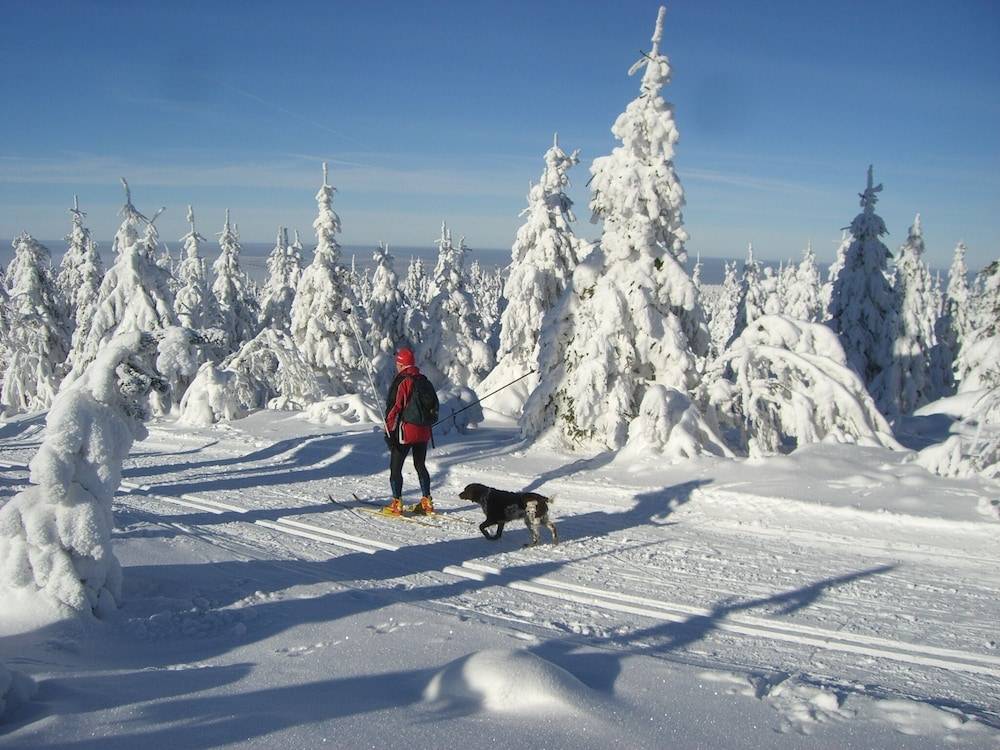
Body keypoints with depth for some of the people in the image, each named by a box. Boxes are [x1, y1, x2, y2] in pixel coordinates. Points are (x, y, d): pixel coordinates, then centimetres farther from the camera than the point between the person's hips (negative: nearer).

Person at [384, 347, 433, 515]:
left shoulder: (401, 381, -13)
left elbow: (394, 408, -16)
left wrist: (389, 432, -11)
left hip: (405, 433, -7)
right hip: (423, 432, 7)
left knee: (395, 468, 3)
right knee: (420, 466, 17)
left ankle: (397, 504, 2)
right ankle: (427, 502, 19)